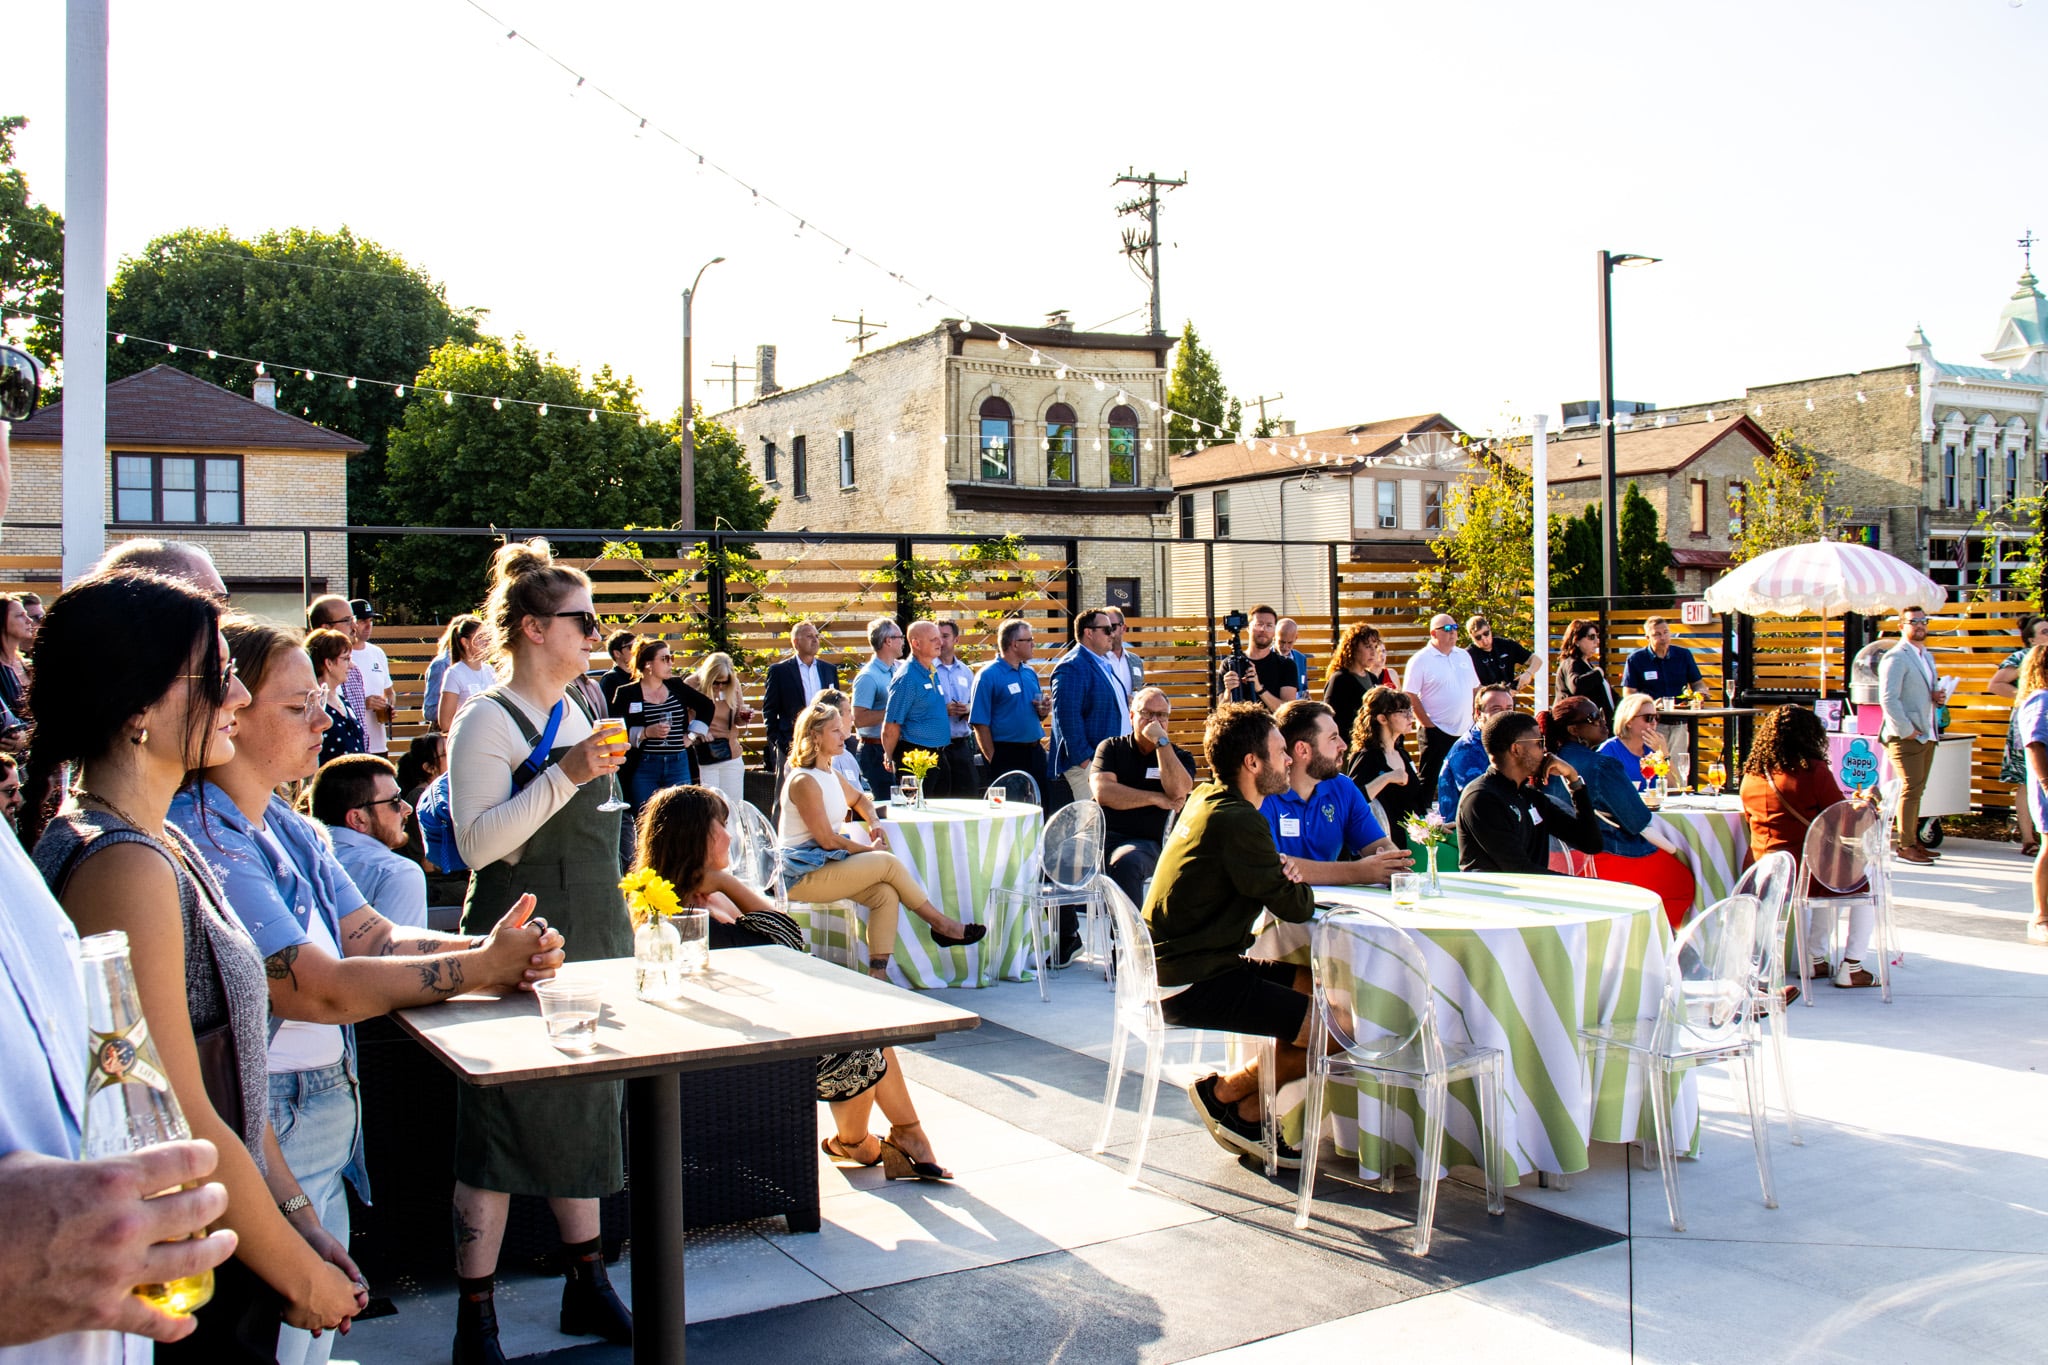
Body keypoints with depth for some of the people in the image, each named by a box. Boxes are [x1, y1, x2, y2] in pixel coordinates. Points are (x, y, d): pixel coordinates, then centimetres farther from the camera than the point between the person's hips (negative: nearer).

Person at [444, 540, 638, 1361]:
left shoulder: (580, 709, 12)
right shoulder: (489, 722, -11)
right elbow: (477, 841, -21)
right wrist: (567, 775, -26)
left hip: (593, 941, 8)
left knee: (586, 1116, 14)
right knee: (499, 1132, -1)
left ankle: (587, 1287, 26)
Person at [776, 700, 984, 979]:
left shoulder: (830, 775, 14)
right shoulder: (804, 781, -15)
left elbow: (859, 798, 34)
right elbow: (828, 840, -16)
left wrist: (874, 822, 12)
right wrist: (870, 850, -4)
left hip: (827, 864, 9)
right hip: (803, 875, -9)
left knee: (885, 894, -16)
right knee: (888, 863, -18)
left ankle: (878, 973, -19)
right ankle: (942, 925, -6)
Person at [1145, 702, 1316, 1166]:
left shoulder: (1205, 799, 11)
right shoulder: (1238, 821, -19)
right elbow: (1295, 907, -15)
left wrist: (1280, 876, 0)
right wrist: (1297, 886, 9)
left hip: (1172, 966, 10)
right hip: (1194, 986, -10)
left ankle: (1248, 1117, 18)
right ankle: (1225, 1094, 6)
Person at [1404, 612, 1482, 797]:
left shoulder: (1464, 656, 11)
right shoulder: (1420, 660, -9)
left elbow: (1475, 688, 18)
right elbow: (1410, 696, -13)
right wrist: (1428, 724, -15)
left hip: (1466, 731, 6)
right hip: (1437, 732, -6)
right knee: (1428, 781, -2)